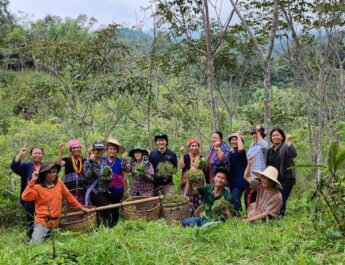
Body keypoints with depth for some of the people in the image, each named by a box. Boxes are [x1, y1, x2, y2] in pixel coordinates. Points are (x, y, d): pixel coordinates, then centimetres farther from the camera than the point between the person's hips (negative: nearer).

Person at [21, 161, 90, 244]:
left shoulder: (59, 183, 4)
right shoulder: (38, 187, -7)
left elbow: (68, 196, 13)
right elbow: (25, 197, -21)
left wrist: (81, 207, 15)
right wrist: (32, 181, -23)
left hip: (55, 222, 4)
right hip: (42, 222, -4)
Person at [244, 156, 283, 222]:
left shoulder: (277, 197, -12)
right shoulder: (260, 186, 5)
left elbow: (267, 213, -13)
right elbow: (247, 177, 13)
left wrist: (250, 219, -15)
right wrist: (249, 164, -1)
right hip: (255, 215, 7)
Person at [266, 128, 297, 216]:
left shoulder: (285, 147, -5)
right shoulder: (270, 151, 15)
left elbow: (293, 154, -26)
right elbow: (267, 165, 22)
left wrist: (289, 141, -31)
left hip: (286, 179, -6)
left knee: (281, 202, -12)